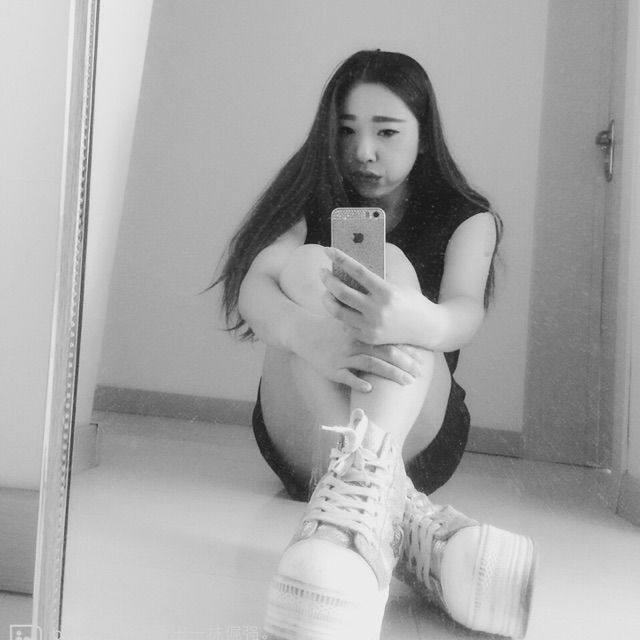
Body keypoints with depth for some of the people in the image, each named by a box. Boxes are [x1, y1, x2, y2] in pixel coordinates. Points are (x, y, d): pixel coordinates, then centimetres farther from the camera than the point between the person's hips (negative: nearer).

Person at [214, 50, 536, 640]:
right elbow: (254, 287, -16)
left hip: (415, 433, 0)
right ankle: (399, 512, -42)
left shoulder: (467, 218, 4)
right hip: (303, 431, 1)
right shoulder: (311, 203, 5)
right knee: (305, 265, -24)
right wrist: (308, 336, -40)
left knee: (393, 265, -24)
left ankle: (358, 485, -49)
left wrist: (413, 321, -44)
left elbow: (464, 313, -18)